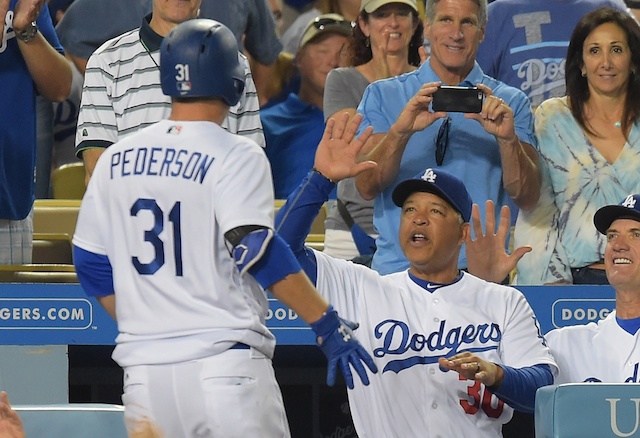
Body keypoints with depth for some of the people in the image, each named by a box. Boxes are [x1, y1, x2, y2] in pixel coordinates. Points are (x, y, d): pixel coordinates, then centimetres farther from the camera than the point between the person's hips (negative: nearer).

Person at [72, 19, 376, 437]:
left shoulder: (117, 160, 11)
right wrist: (327, 324, -13)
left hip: (143, 369, 5)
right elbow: (257, 250, -15)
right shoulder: (236, 155, -5)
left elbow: (92, 265, 15)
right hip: (223, 358, -5)